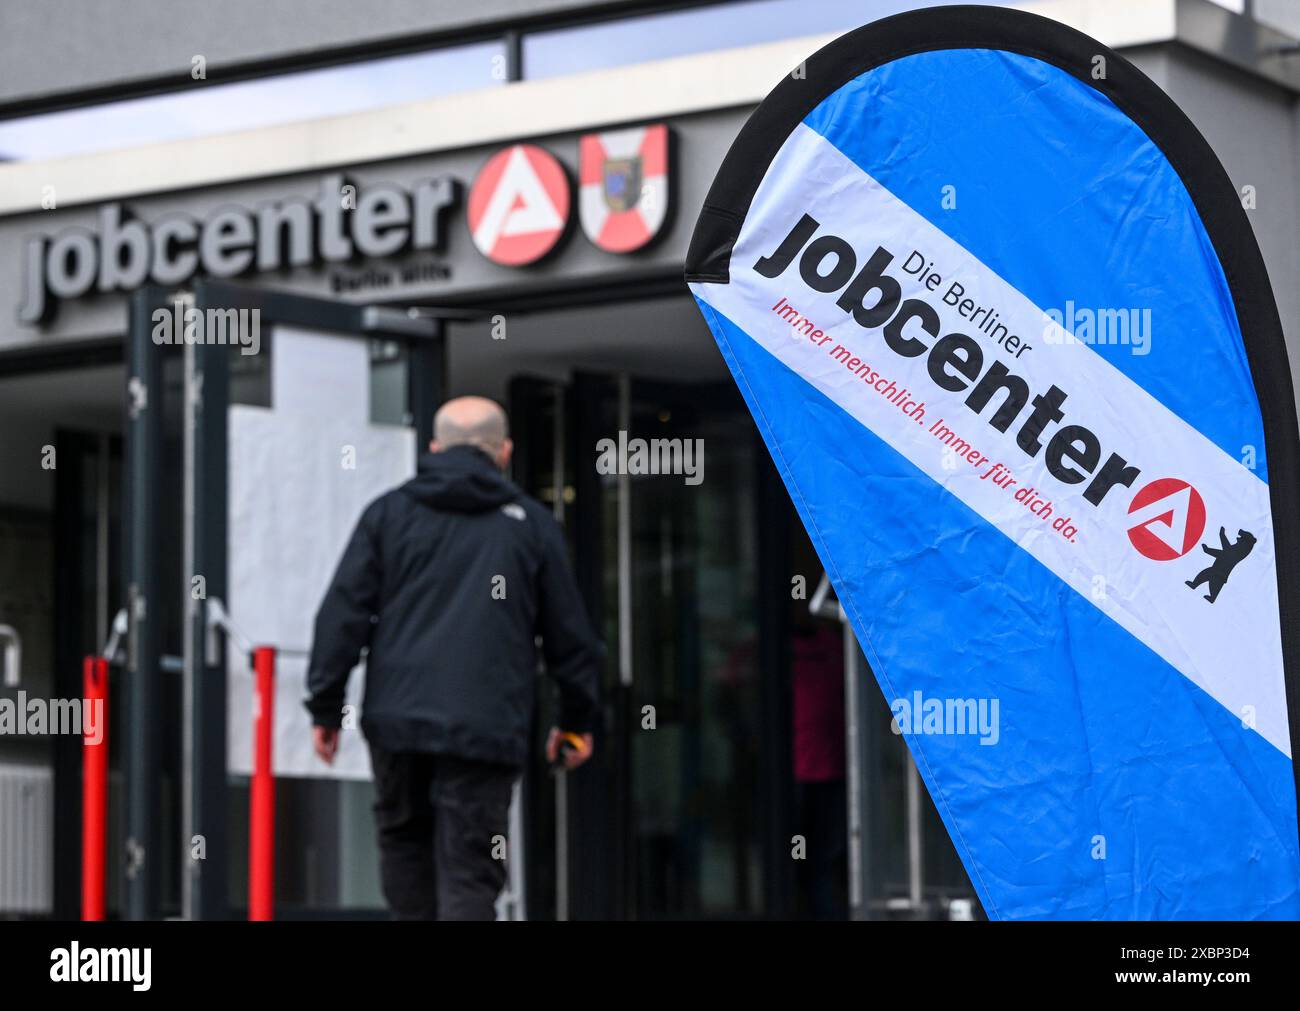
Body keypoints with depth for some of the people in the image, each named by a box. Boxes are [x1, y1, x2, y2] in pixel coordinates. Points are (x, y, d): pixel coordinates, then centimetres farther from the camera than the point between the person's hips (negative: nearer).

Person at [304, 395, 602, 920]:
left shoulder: (388, 512, 9)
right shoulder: (531, 523, 9)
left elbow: (343, 612, 3)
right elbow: (569, 631, 12)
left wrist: (325, 707, 7)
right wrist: (577, 719, 24)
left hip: (397, 719, 1)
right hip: (486, 727, -1)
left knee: (404, 842, 21)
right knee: (468, 873, -2)